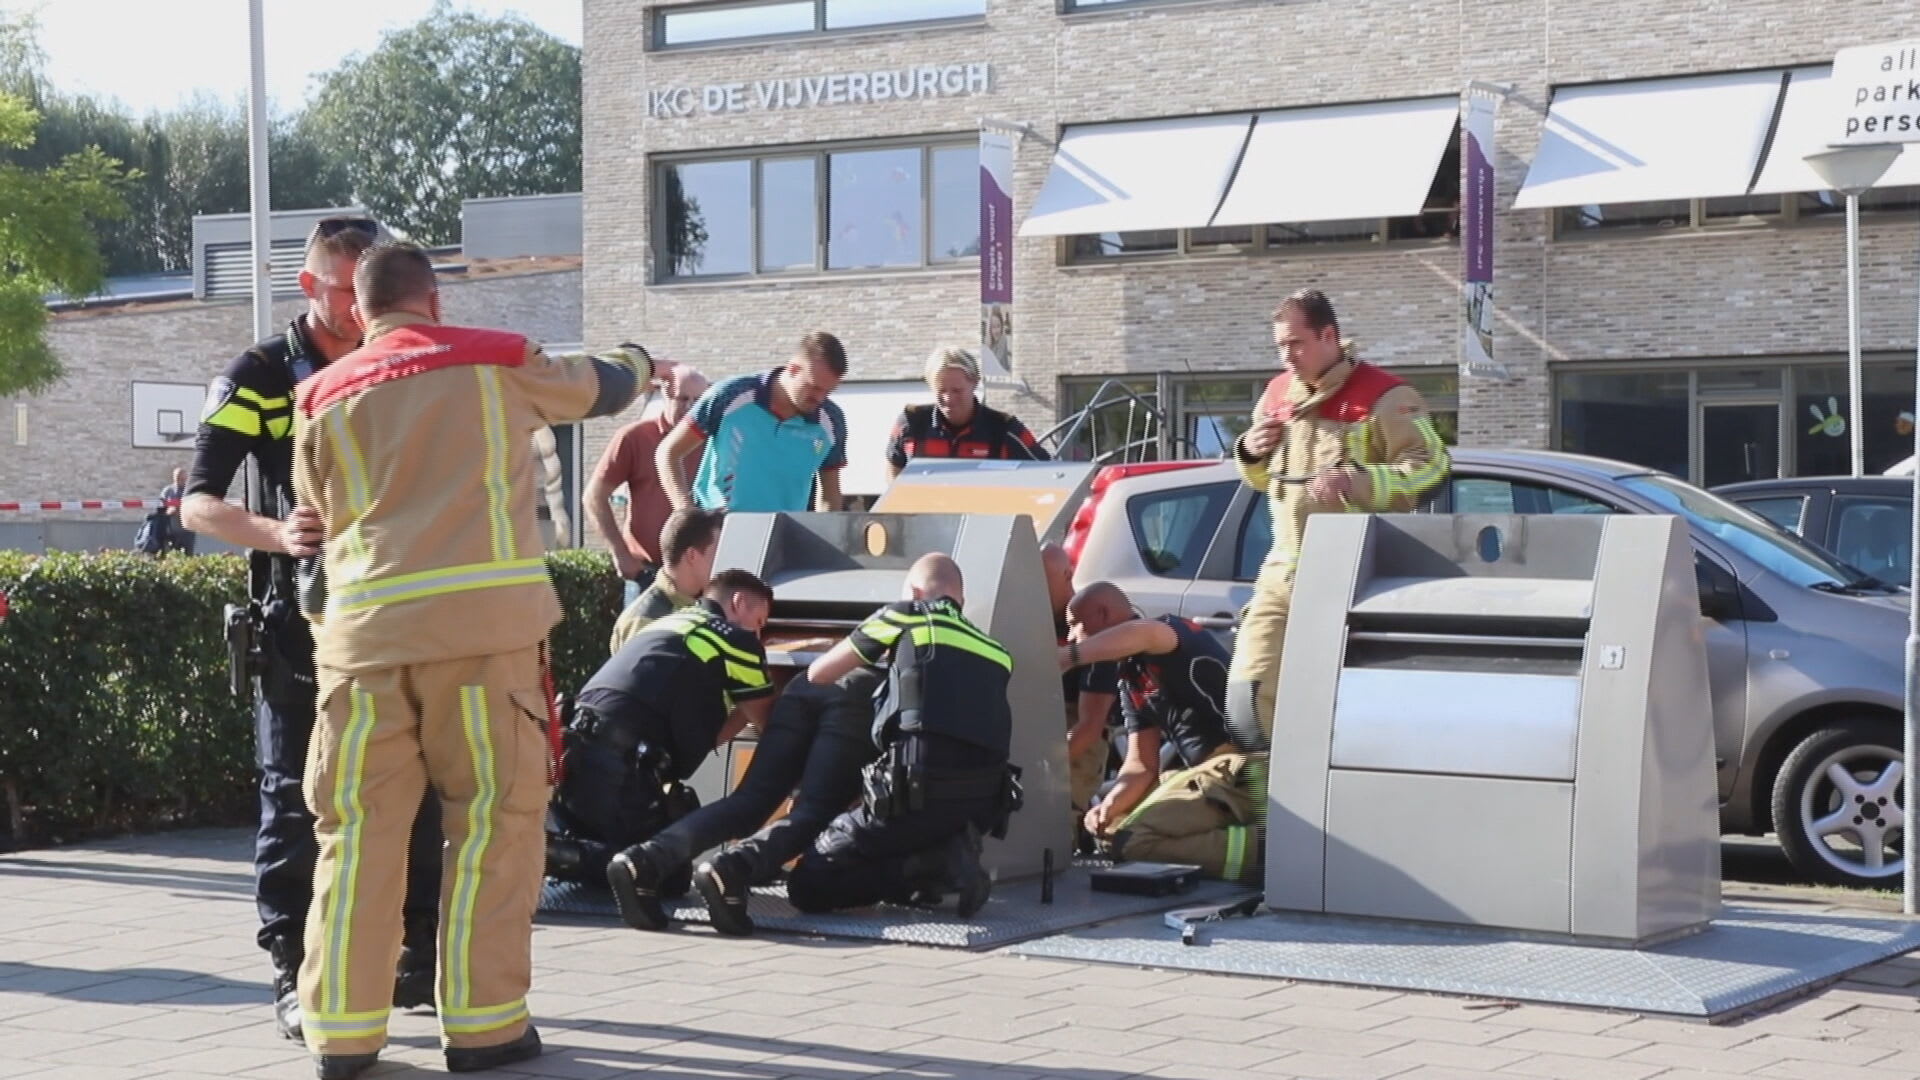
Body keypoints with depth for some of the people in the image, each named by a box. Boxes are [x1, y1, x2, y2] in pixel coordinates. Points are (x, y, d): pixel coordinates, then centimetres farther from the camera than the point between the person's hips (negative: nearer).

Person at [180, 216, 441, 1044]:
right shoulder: (260, 378, -4)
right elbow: (198, 504, -10)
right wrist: (277, 534, -29)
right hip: (297, 628, -4)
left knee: (415, 795, 5)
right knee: (295, 805, -2)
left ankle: (420, 961, 15)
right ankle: (295, 977, 4)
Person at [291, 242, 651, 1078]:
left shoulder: (323, 398, 15)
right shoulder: (496, 363, 11)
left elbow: (319, 525, 18)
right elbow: (599, 388, 29)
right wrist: (638, 362, 50)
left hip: (366, 628, 2)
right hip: (483, 619, -2)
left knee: (359, 828, 7)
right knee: (492, 821, 5)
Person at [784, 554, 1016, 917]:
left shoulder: (905, 617, 10)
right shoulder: (994, 651, 22)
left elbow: (818, 674, 20)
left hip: (916, 791, -6)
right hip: (981, 801, 6)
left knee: (807, 886, 4)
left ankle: (933, 867, -10)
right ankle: (950, 857, 4)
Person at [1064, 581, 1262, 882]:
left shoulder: (1171, 630, -6)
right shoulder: (1131, 683, 20)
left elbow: (1143, 633, -33)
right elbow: (1141, 765, 16)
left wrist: (1069, 656, -37)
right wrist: (1110, 805, -3)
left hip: (1242, 768, -10)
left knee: (1132, 840, -20)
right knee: (1114, 832, 21)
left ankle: (1265, 847, -28)